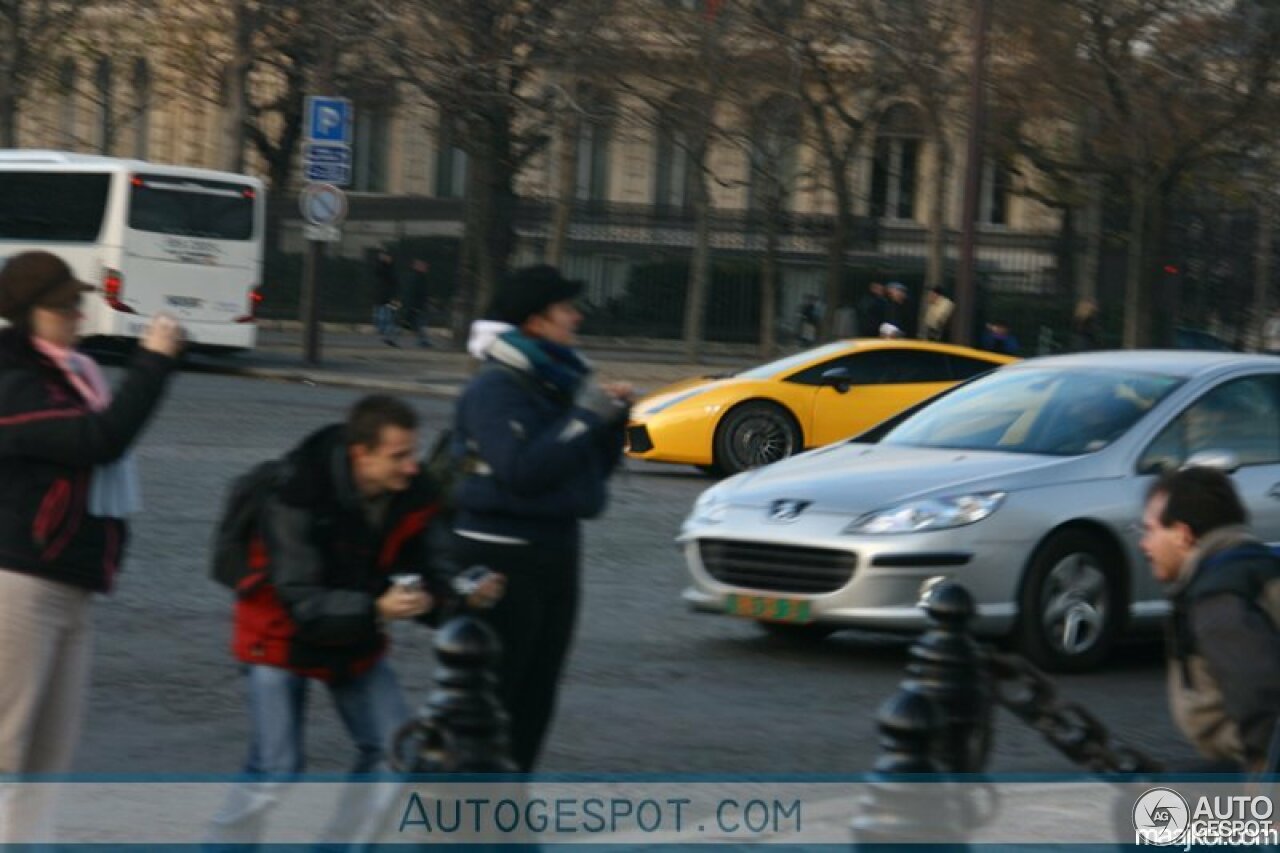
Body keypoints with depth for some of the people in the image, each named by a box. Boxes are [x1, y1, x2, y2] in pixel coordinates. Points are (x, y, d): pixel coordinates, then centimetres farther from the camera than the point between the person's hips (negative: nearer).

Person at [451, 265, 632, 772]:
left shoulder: (558, 380, 13)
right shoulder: (495, 388, -14)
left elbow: (596, 468, 18)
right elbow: (522, 469, -27)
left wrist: (614, 419, 1)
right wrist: (586, 419, -21)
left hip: (556, 544, 9)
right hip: (503, 553, -9)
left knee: (537, 689, 12)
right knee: (492, 686, -6)